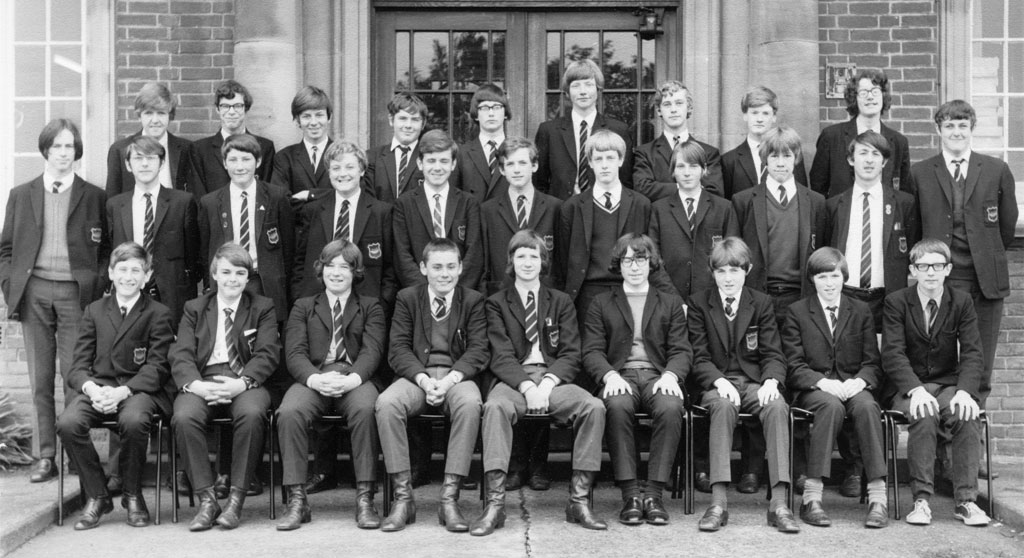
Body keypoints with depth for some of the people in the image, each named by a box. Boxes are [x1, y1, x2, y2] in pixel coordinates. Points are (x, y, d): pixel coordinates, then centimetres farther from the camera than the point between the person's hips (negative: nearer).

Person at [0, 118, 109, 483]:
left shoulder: (94, 197, 6)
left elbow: (106, 250, 6)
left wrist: (97, 289, -5)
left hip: (75, 293, -2)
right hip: (33, 292, 2)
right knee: (40, 380, 4)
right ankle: (44, 457, 9)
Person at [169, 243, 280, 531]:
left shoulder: (263, 308, 14)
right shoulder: (194, 309, 18)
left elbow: (268, 354, 0)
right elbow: (180, 355, 5)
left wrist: (242, 382, -19)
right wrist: (194, 384, -17)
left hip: (245, 382, -1)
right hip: (202, 381, 1)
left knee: (252, 414, -35)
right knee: (184, 417, -31)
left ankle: (236, 499, -25)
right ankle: (207, 499, -21)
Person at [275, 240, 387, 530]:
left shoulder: (371, 307, 20)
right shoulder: (303, 307, 23)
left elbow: (372, 351, 3)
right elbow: (295, 353, 8)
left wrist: (352, 378, -19)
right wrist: (314, 378, -16)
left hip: (356, 378, -1)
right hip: (313, 378, 1)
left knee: (365, 409, -36)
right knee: (289, 412, -32)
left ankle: (365, 498, -29)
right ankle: (297, 500, -25)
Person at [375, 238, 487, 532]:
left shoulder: (473, 300, 9)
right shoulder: (407, 298, 11)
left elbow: (478, 351, 1)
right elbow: (399, 349, 3)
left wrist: (449, 379, -18)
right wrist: (424, 379, -16)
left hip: (457, 376, -1)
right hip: (416, 376, 1)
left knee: (470, 403, -36)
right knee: (386, 403, -31)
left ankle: (449, 497, -31)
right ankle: (403, 496, -24)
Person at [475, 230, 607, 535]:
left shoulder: (561, 302, 17)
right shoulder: (497, 303, 12)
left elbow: (571, 355, 7)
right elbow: (502, 357, -1)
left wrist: (547, 384, -13)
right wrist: (527, 387, -19)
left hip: (554, 378, 2)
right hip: (514, 379, -2)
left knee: (594, 406, -27)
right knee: (495, 406, -36)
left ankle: (579, 500, -22)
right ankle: (494, 504, -35)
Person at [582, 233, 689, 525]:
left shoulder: (671, 304, 21)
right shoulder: (601, 304, 19)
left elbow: (681, 350, 11)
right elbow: (592, 351, 8)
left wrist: (670, 375, -12)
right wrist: (610, 375, -14)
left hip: (658, 377, 1)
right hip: (620, 377, 0)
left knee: (671, 408, -35)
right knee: (617, 406, -36)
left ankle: (654, 493, -30)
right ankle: (630, 493, -30)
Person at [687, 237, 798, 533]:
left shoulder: (762, 303, 11)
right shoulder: (698, 304, 6)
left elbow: (773, 354, 5)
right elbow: (699, 357, 0)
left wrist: (771, 381, -17)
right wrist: (719, 381, -20)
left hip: (755, 383, 1)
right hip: (717, 384, -1)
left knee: (777, 406, -32)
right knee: (723, 405, -36)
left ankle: (779, 503, -34)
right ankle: (718, 502, -39)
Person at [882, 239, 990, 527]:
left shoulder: (962, 302, 5)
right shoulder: (896, 302, -1)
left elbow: (972, 353, -3)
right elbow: (893, 354, -11)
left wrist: (965, 391, -22)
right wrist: (916, 390, -27)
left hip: (949, 385, 2)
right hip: (909, 388, -2)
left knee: (968, 417, -30)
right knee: (925, 417, -34)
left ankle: (966, 500, -22)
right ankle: (921, 500, -27)